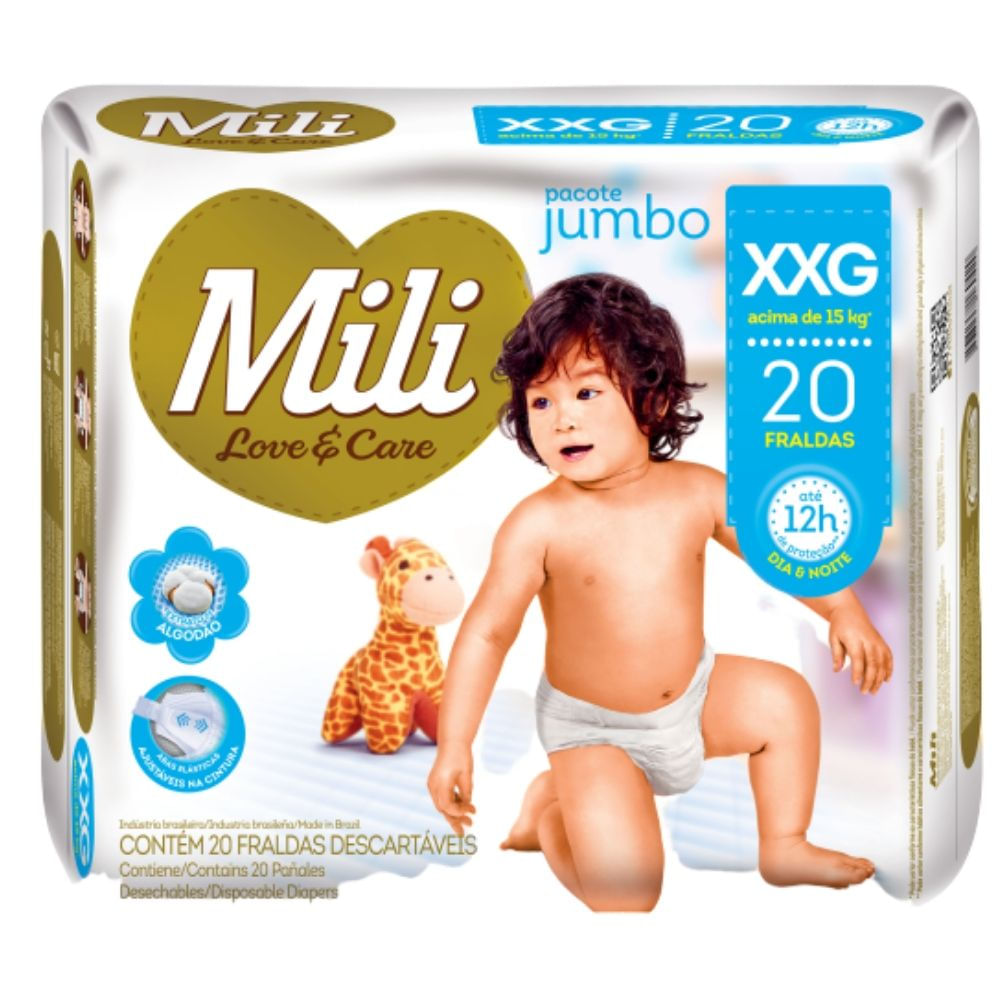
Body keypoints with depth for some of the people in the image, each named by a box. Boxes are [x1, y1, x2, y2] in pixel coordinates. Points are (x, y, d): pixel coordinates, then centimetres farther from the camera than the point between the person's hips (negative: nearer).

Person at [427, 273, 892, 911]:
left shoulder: (698, 492, -13)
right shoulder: (539, 524, -24)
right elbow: (487, 633, -21)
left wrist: (843, 610, -3)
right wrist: (455, 745, -25)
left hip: (692, 695, 5)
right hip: (593, 729, -5)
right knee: (624, 893, -14)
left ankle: (785, 846, 23)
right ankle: (549, 808, 16)